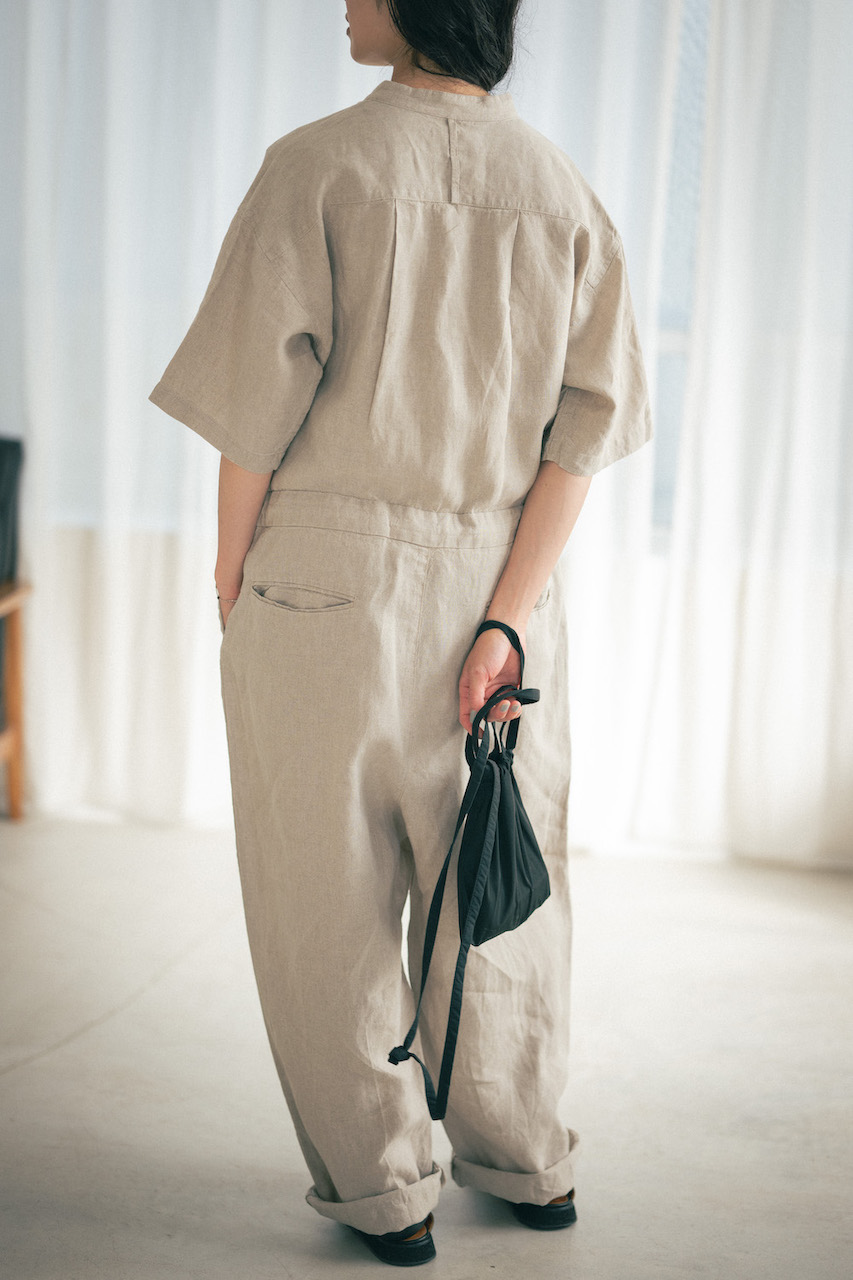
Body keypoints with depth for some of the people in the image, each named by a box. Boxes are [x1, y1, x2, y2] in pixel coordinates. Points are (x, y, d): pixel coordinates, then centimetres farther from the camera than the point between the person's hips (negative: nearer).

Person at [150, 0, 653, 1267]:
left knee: (331, 892, 10)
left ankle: (380, 1186, 20)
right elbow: (589, 415, -4)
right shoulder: (563, 191, 4)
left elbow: (257, 398, -11)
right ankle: (525, 1158, 32)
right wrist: (509, 615, -5)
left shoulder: (317, 165, -8)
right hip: (499, 580, 4)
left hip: (327, 582, -4)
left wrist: (230, 579, 1)